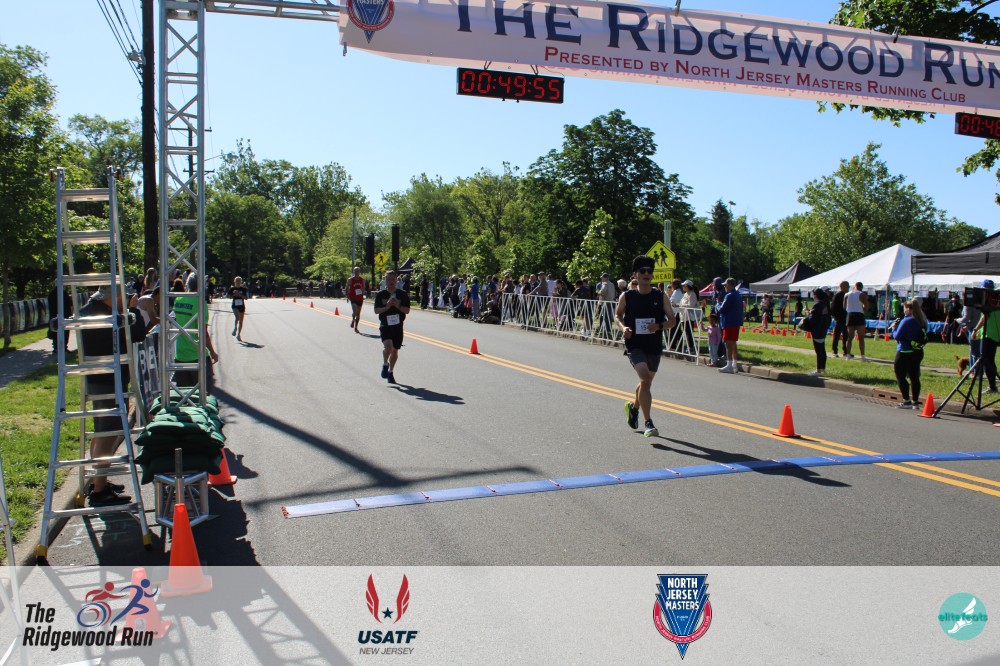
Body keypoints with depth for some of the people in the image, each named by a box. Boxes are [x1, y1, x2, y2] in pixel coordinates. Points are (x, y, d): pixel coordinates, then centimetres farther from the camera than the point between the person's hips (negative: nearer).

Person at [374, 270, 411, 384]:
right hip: (385, 325, -2)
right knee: (388, 345, -23)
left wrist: (398, 306, -18)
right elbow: (376, 311, -2)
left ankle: (390, 372, 27)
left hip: (398, 325, 2)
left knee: (395, 350, 8)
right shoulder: (380, 295, 1)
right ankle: (385, 364, 6)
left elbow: (407, 310, -1)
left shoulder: (403, 294, 1)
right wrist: (386, 307, -18)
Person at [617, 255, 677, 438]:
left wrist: (659, 326, -16)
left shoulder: (660, 297, 0)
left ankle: (633, 406, 50)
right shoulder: (626, 297, -2)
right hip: (634, 345, -3)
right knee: (645, 379, -21)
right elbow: (618, 315, 12)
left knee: (646, 383, 18)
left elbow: (672, 320, 3)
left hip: (655, 347, 3)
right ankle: (648, 423, -15)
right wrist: (623, 327, -9)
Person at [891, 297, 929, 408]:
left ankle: (906, 401, -4)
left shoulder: (906, 321, -17)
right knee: (914, 377, 12)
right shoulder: (922, 321, 7)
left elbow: (897, 336, -16)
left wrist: (894, 328, 4)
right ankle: (915, 401, 13)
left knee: (900, 376, 0)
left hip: (905, 352, -8)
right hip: (918, 352, 8)